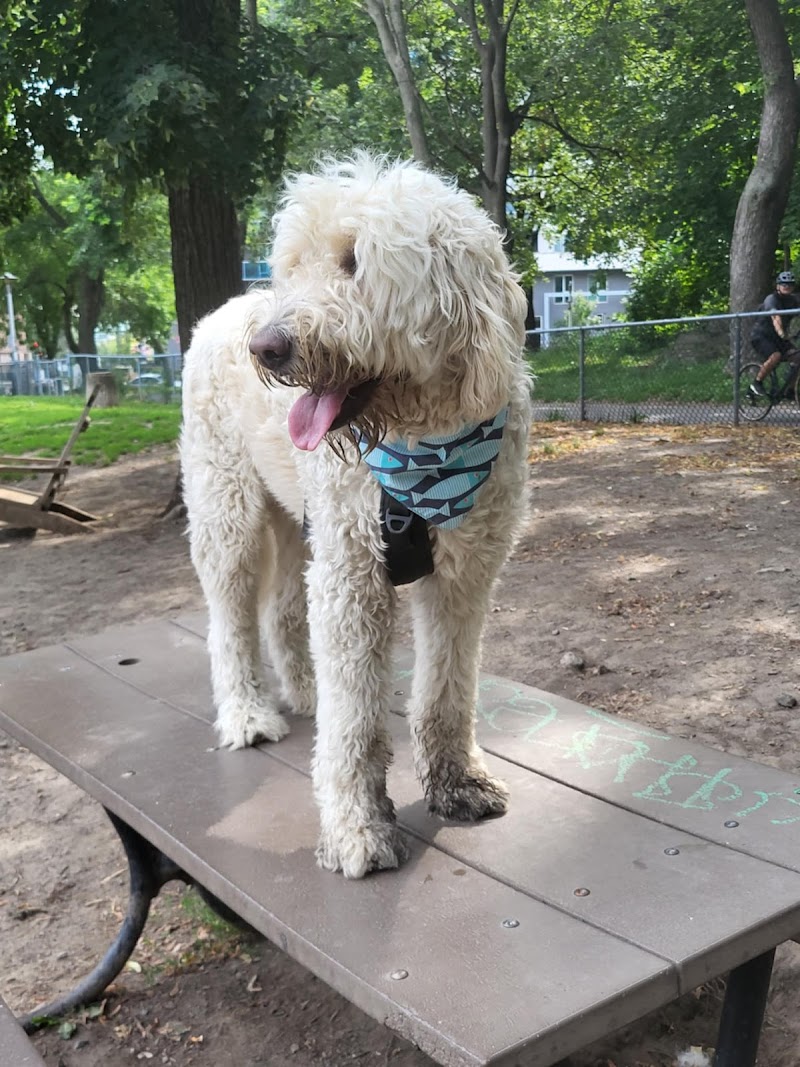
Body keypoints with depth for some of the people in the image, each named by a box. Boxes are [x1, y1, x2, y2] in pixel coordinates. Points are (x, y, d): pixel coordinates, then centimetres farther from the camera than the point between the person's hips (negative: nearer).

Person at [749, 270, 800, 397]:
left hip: (777, 337, 7)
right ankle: (756, 383, -14)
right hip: (761, 335, -7)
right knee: (775, 356, -31)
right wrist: (781, 333, -54)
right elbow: (776, 318, -38)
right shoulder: (772, 299, -20)